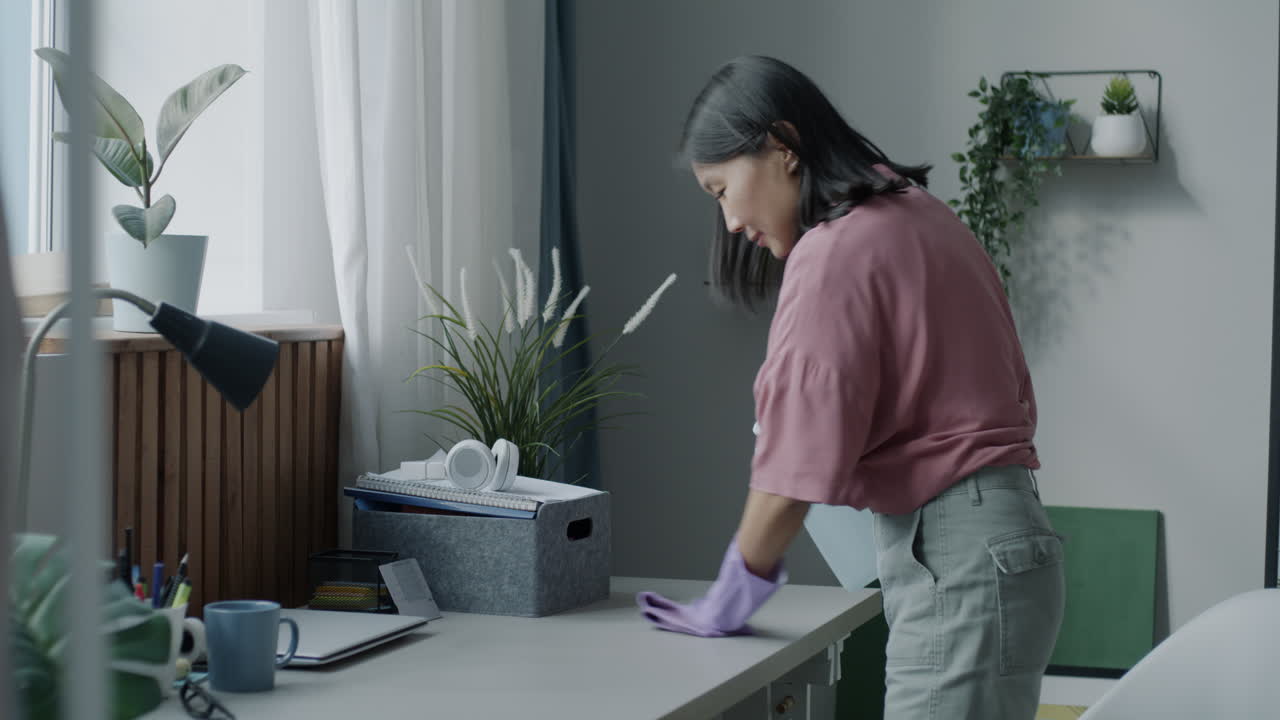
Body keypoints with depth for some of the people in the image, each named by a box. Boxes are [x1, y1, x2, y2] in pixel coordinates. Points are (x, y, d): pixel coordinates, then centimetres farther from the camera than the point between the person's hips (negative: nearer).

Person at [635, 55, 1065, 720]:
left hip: (954, 563, -9)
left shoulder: (834, 253, -12)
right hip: (996, 532, 9)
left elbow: (796, 471, -14)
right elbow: (1012, 400, 19)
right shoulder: (913, 213, 15)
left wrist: (730, 601, -1)